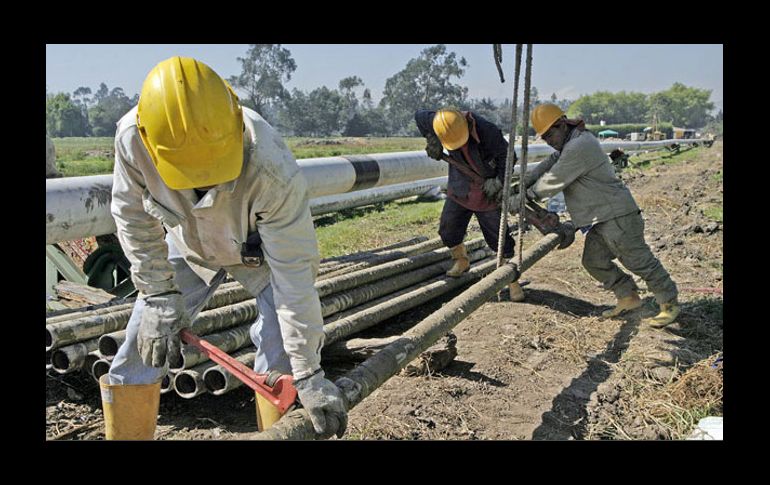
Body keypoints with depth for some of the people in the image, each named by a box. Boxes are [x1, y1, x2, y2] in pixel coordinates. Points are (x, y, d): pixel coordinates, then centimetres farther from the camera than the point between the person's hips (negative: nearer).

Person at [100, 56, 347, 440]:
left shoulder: (273, 171, -42)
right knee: (140, 352, 3)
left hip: (263, 251, -2)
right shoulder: (131, 137, -33)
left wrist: (309, 374, -30)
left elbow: (293, 274, -35)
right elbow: (132, 215, -13)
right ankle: (124, 435, 26)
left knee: (281, 360, -15)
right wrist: (159, 297, -14)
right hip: (189, 246, 3)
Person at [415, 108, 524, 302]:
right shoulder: (440, 123, -17)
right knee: (448, 230, 9)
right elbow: (419, 114, 2)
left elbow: (507, 155, -15)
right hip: (459, 190, 4)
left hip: (486, 193, -4)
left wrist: (499, 180, -21)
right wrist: (432, 140, -3)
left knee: (499, 238, -2)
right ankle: (461, 262, 37)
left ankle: (512, 281, 11)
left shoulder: (487, 131, -28)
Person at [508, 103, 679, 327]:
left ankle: (670, 304, 13)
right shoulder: (570, 144, 14)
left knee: (639, 260, -1)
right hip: (601, 218, 11)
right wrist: (522, 185, -1)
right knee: (594, 261, 13)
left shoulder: (579, 147, -20)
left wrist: (522, 198, -11)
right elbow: (548, 166, 13)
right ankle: (628, 297, 24)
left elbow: (552, 181, -19)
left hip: (616, 215, -11)